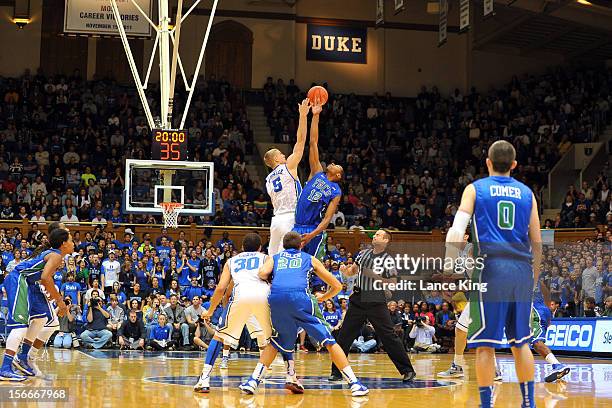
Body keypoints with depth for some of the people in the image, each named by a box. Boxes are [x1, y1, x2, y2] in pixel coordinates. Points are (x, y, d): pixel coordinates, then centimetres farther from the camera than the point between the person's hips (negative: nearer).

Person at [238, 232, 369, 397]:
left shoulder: (274, 258, 31)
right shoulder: (310, 259, 30)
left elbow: (262, 273, 6)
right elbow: (336, 286, 31)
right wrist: (323, 298, 49)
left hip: (275, 298, 2)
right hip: (300, 296, -2)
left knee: (276, 342, 25)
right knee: (329, 340, 6)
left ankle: (253, 381, 15)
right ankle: (354, 383, -1)